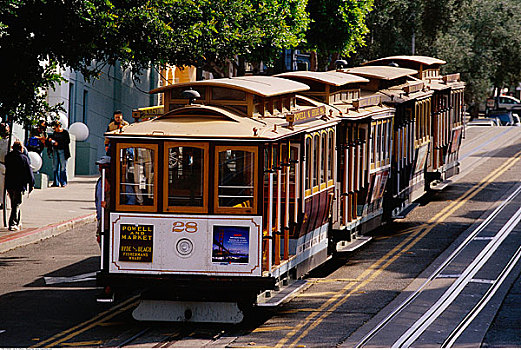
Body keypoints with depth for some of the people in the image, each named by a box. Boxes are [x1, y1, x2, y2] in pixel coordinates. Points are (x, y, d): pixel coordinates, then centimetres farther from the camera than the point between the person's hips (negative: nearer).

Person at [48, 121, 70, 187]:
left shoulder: (65, 132, -2)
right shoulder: (55, 133, 14)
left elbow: (67, 141, -9)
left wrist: (58, 143, -15)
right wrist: (50, 140, 0)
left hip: (62, 151, -6)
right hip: (55, 151, 6)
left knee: (63, 167, -5)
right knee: (55, 167, 3)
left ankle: (63, 183, 0)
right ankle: (56, 183, 6)